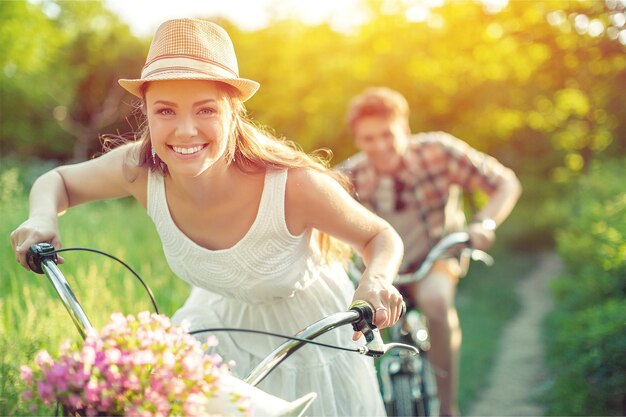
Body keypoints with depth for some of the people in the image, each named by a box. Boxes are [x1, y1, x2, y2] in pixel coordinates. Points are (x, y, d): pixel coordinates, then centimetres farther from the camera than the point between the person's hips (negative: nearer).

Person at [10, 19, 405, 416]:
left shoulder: (294, 185, -36)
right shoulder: (139, 169, -27)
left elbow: (382, 237, -19)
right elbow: (57, 181, -6)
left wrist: (376, 281, -42)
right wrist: (42, 218, -30)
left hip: (308, 335, -2)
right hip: (221, 323, 3)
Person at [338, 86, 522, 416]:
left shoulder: (437, 151, -21)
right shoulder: (350, 177, -18)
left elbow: (506, 184, -15)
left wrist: (484, 224, -33)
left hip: (434, 259, -2)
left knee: (435, 299, -35)